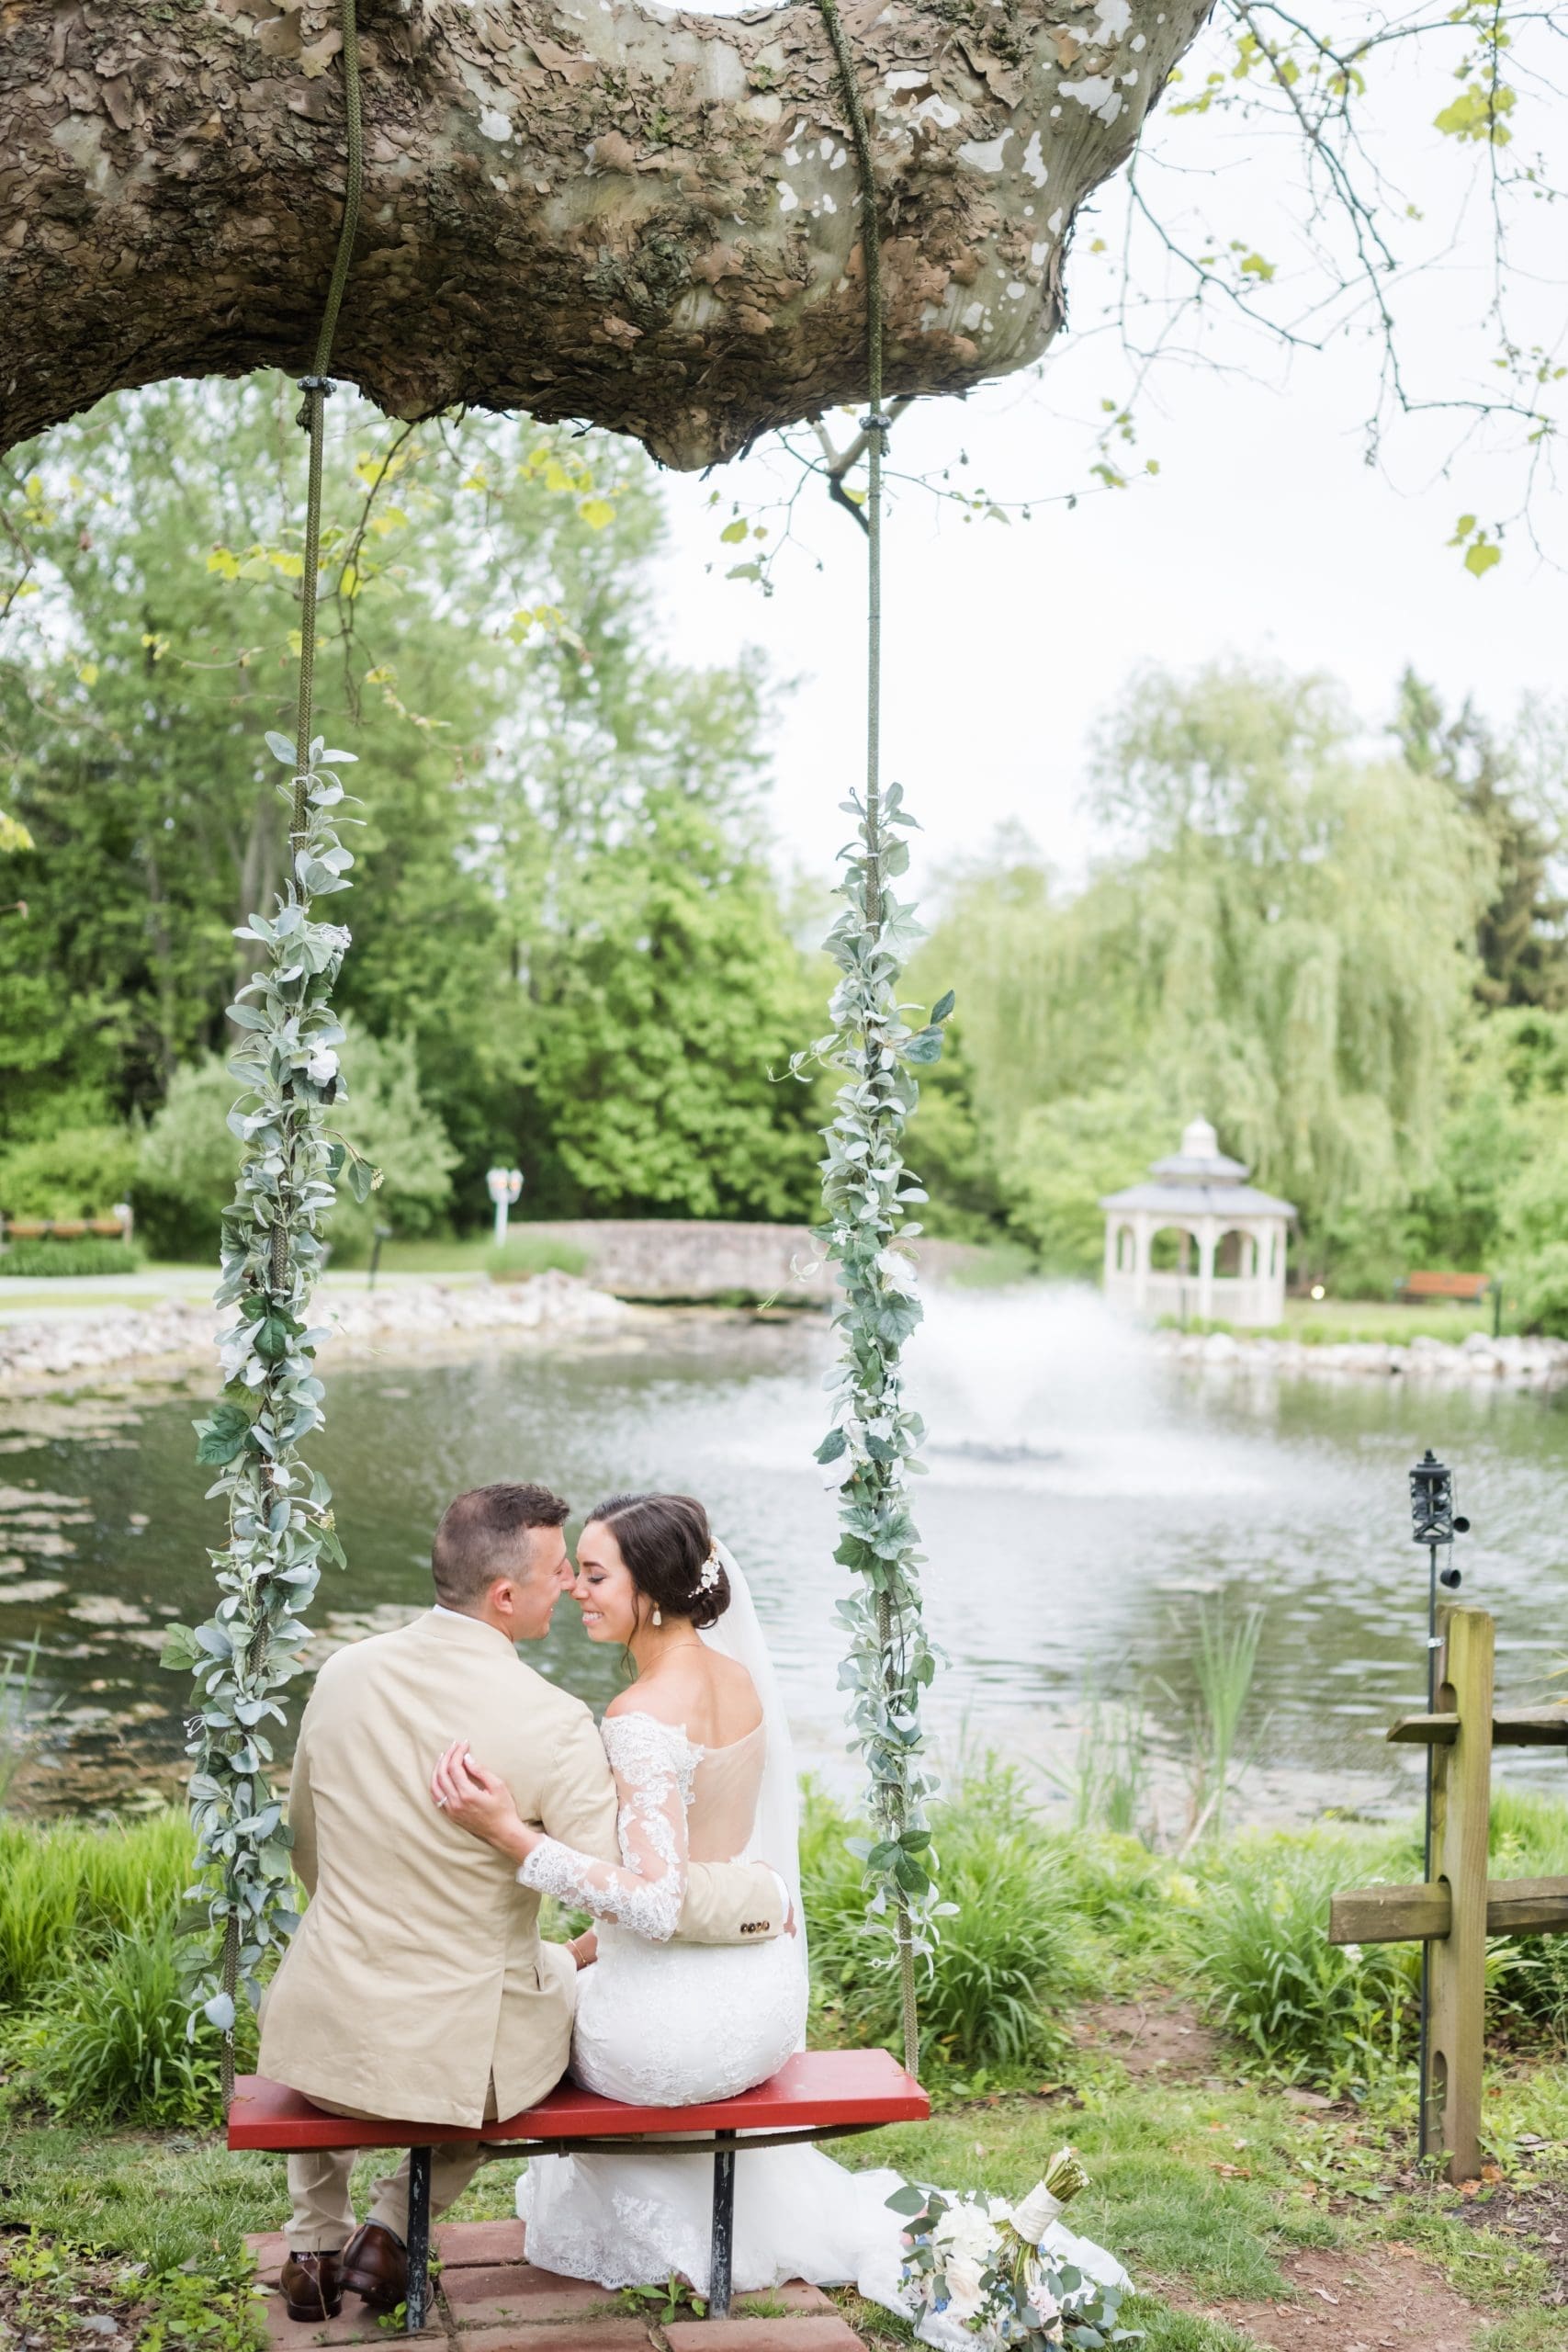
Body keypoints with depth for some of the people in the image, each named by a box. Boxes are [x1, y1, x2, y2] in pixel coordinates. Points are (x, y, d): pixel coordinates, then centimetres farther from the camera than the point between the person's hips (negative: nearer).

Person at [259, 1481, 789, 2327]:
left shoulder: (342, 1674, -7)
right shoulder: (552, 1723, -23)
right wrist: (762, 1894, -3)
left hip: (329, 2039, 3)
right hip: (461, 2061, -3)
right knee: (561, 1968, 32)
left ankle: (314, 2241, 37)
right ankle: (396, 2227, 27)